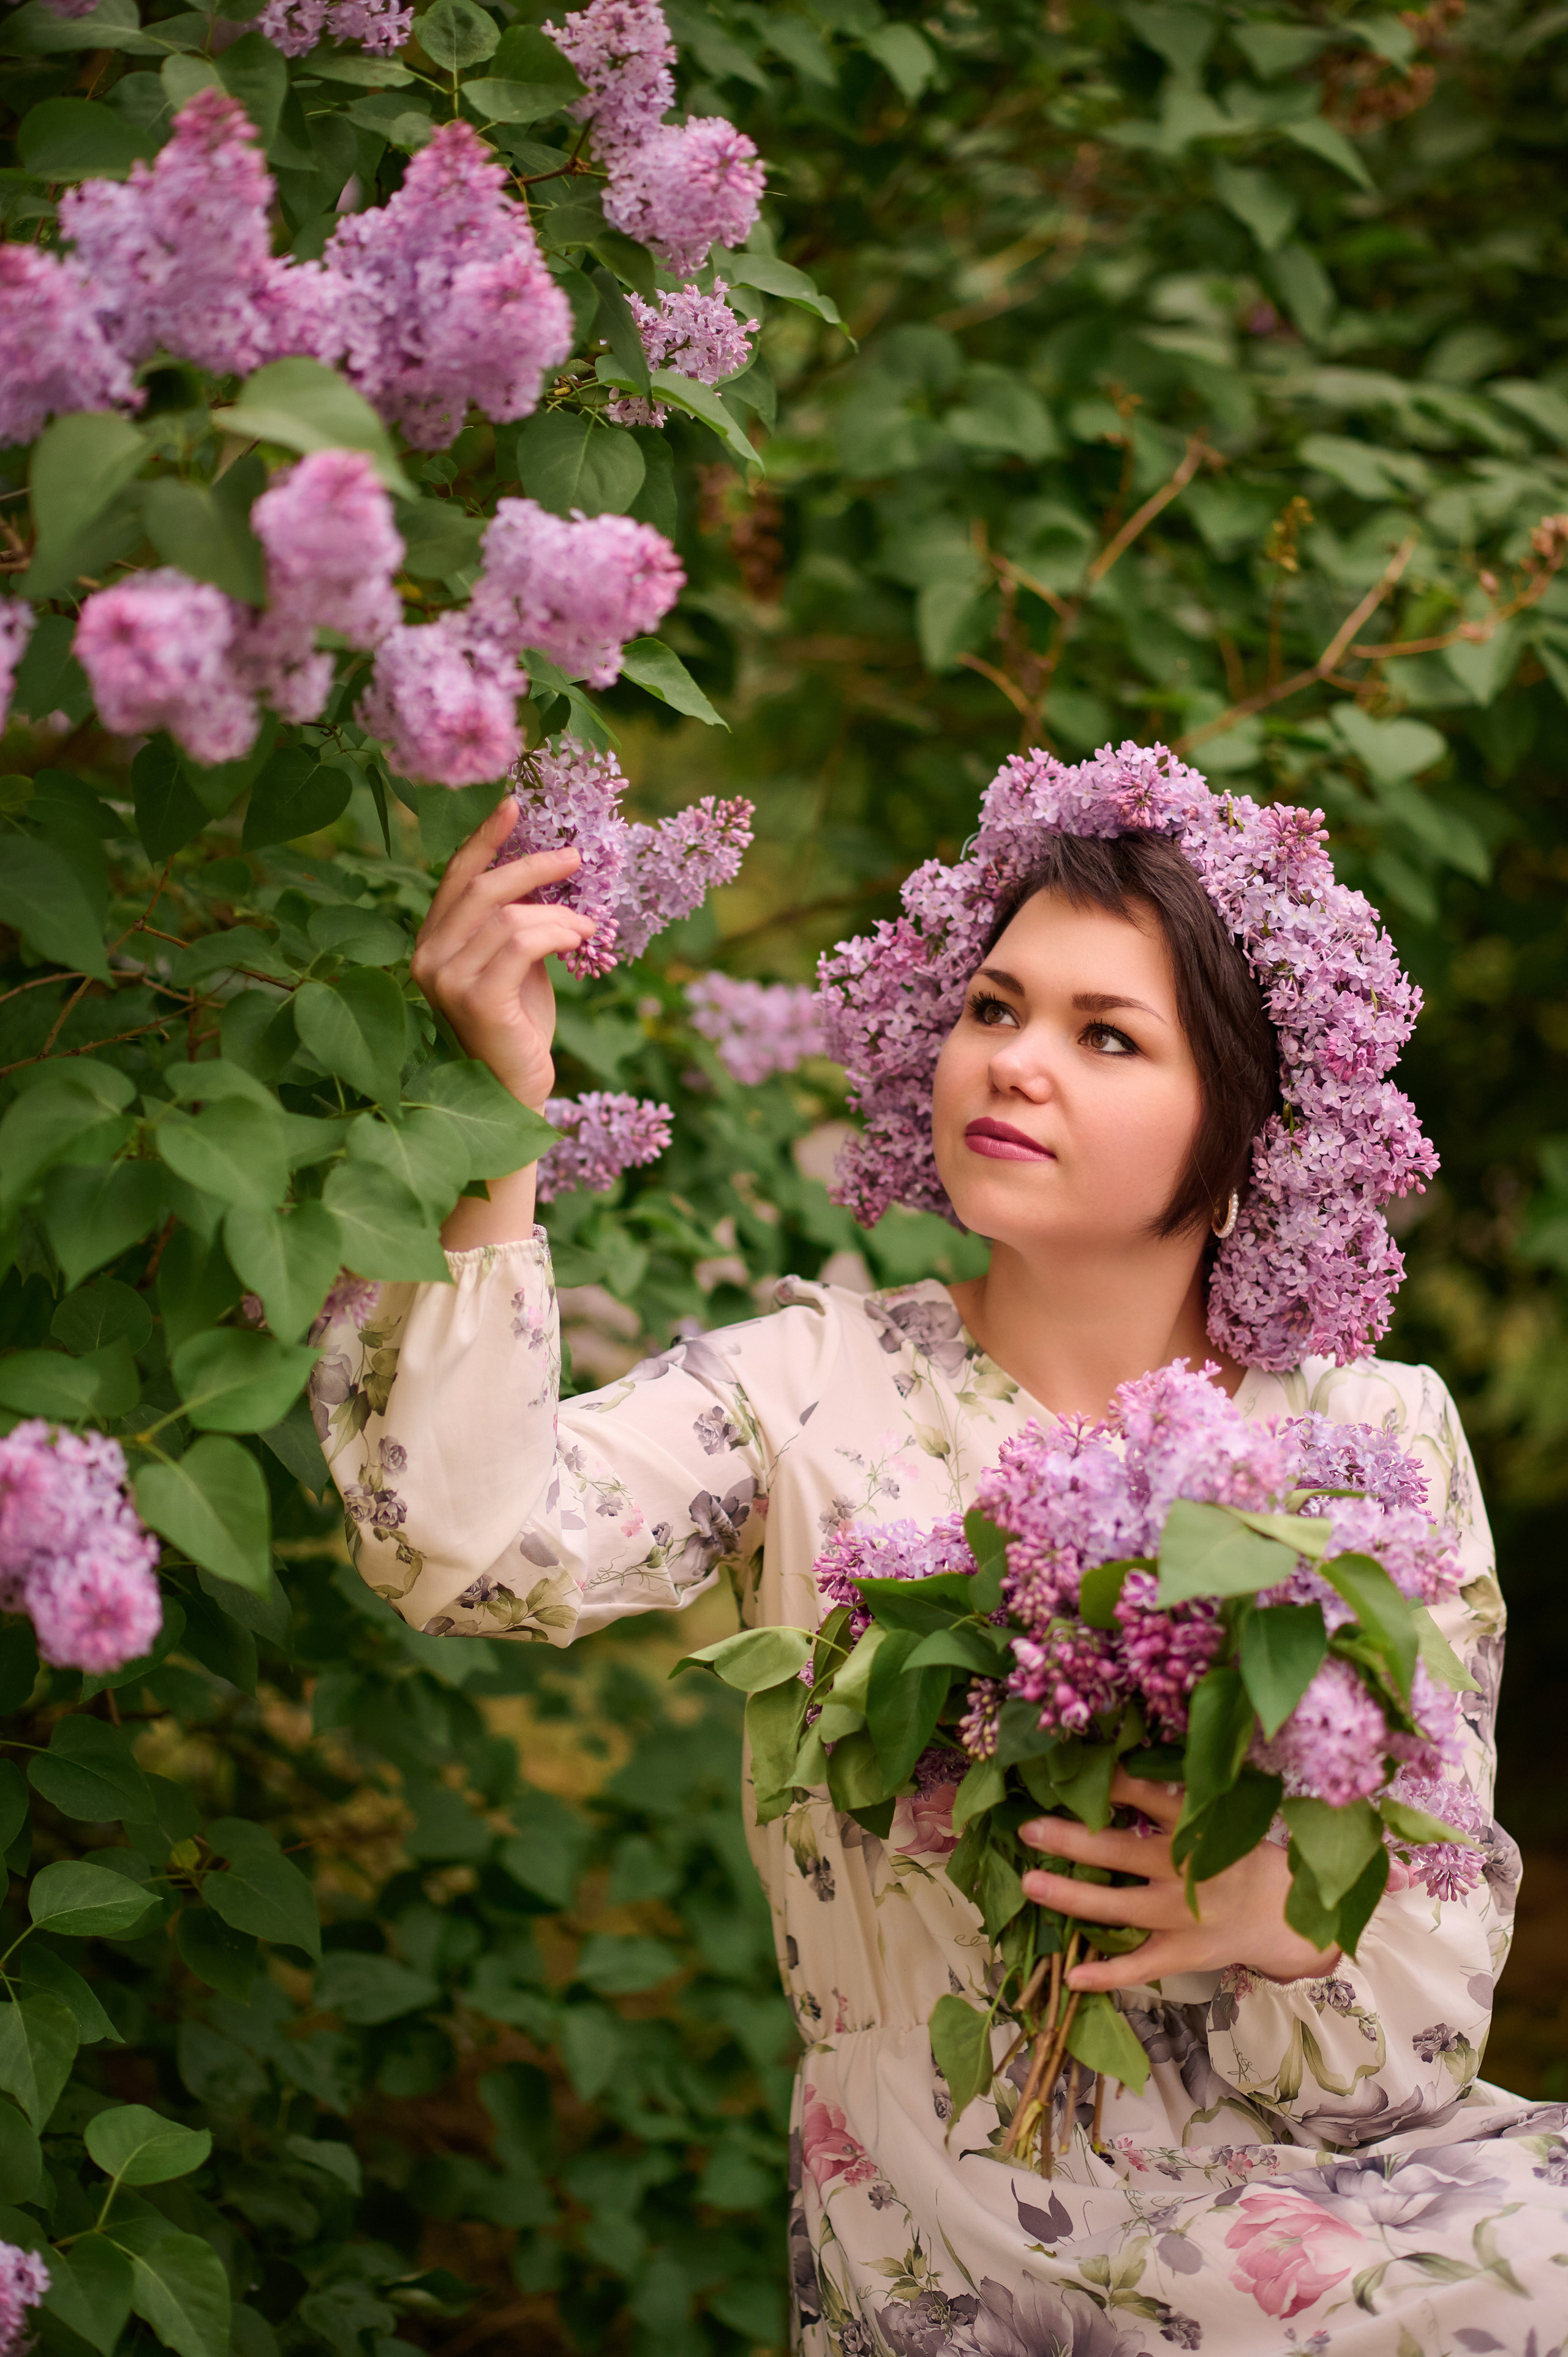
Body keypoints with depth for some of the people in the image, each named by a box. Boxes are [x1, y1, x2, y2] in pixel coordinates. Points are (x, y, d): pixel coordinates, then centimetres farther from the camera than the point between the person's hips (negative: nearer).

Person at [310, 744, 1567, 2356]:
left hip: (1338, 2181, 4)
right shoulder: (812, 1390, -3)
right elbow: (469, 1547, -22)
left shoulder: (1378, 1437, 2)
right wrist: (494, 1121, -28)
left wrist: (1292, 1916, -20)